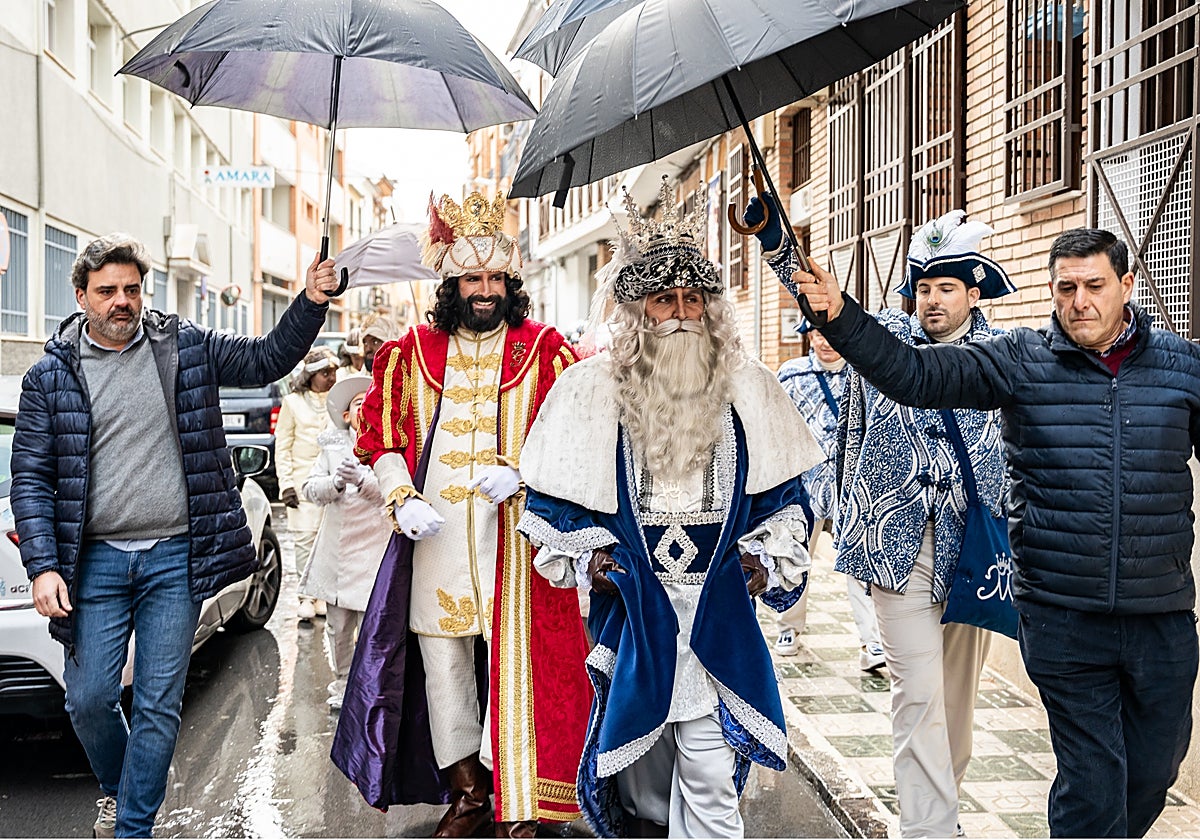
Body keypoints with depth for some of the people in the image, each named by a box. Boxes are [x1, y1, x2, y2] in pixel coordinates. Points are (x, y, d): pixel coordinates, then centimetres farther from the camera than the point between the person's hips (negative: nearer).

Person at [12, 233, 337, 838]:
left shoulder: (184, 347, 5)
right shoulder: (51, 376, 3)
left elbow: (266, 360, 9)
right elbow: (31, 477, 1)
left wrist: (310, 304, -8)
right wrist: (43, 566, -9)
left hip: (175, 559, 0)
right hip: (95, 560, 0)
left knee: (159, 706, 2)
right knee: (89, 699, 4)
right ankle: (114, 788, 35)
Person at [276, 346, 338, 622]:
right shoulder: (293, 403, 7)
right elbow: (282, 447, 6)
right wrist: (286, 483, -3)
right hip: (304, 483, -2)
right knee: (305, 539, -6)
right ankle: (307, 596, 1)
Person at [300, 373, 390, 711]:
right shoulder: (332, 446, 11)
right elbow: (311, 489, 3)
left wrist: (361, 480, -28)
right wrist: (336, 482, -16)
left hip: (374, 549, -4)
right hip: (335, 550, 4)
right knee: (337, 628, 13)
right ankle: (342, 683, 30)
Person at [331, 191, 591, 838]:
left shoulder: (543, 350, 4)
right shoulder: (413, 352, 10)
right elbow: (382, 438, 12)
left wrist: (519, 473, -16)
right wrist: (403, 499, -4)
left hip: (514, 534, -2)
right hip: (434, 535, 3)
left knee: (515, 663, -4)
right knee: (442, 664, 8)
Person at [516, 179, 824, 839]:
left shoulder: (746, 389, 4)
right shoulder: (590, 389, -1)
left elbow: (785, 493, 11)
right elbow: (550, 497, 6)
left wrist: (764, 559, 0)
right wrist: (589, 558, -5)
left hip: (719, 614, 0)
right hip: (631, 609, 0)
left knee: (710, 776, -3)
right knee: (643, 753, 13)